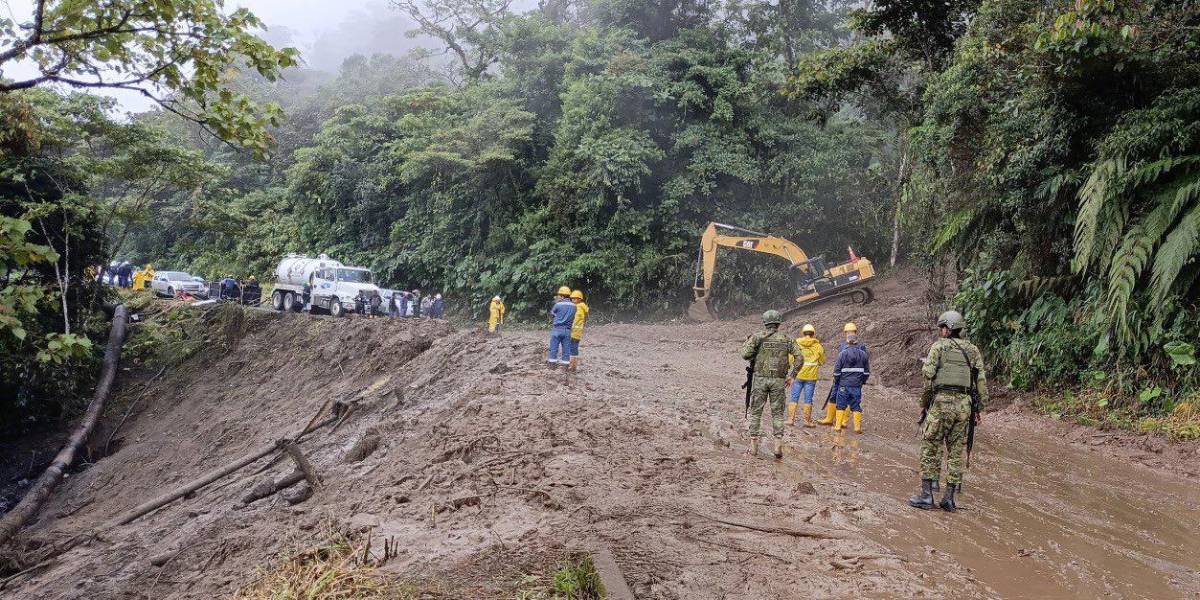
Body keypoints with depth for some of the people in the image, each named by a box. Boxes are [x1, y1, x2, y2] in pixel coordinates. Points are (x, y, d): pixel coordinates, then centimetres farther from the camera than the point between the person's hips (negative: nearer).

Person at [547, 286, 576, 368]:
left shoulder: (558, 305, -9)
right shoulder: (573, 306, 1)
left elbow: (551, 314, 5)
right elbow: (573, 318, 10)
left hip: (557, 329, -3)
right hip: (567, 330, 3)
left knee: (554, 348, 5)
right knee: (566, 349, 7)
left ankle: (552, 364, 7)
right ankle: (565, 365, 9)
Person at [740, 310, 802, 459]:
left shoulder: (757, 337, -4)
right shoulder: (787, 338, 4)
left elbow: (745, 354, -13)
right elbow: (799, 356, -1)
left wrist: (747, 343, 8)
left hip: (760, 379, -1)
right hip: (779, 380, 1)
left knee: (756, 413, 8)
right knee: (777, 414, 9)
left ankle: (753, 447, 8)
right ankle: (778, 445, 0)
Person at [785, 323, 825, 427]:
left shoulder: (796, 343, -2)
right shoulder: (818, 346, 0)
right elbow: (822, 361, 6)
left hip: (798, 375, 0)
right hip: (811, 376, 0)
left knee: (794, 398, 7)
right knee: (808, 399, 6)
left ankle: (791, 419, 4)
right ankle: (807, 420, 9)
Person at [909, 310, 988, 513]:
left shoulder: (939, 346, 0)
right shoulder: (973, 350, 13)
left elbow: (928, 375, -8)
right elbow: (982, 381, 10)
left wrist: (925, 401, 0)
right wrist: (979, 407, 14)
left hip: (941, 402, -4)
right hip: (964, 405, 5)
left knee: (930, 448, 2)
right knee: (956, 451, 8)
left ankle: (926, 495, 0)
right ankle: (949, 498, 9)